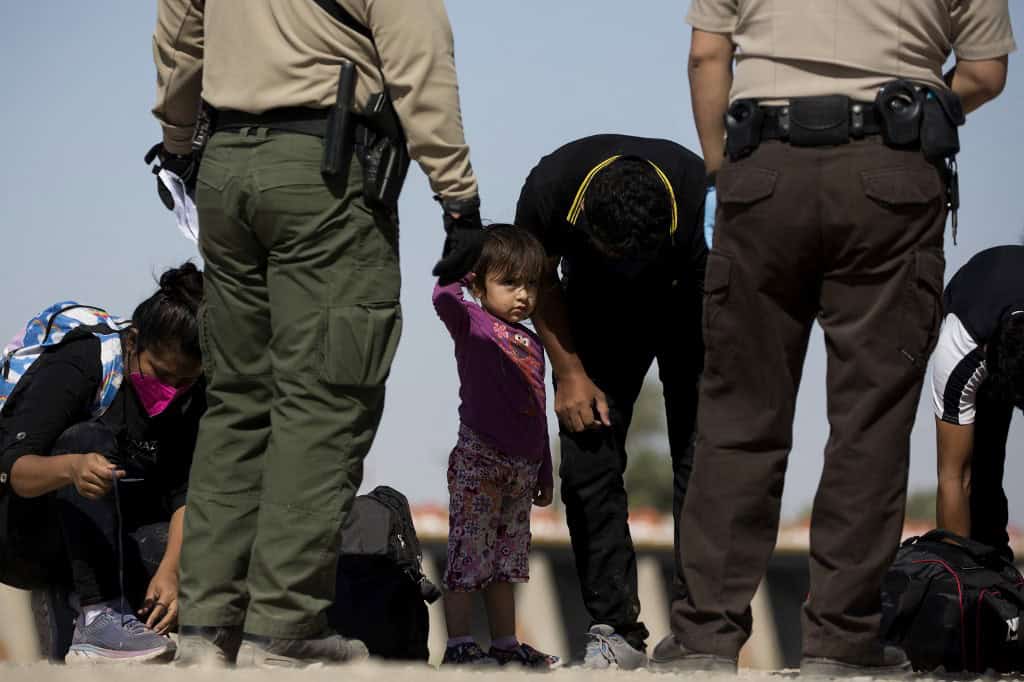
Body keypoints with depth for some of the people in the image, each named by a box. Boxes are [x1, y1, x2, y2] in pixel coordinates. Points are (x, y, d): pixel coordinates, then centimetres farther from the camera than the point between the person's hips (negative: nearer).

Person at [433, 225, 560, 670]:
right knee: (469, 553, -7)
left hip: (523, 466, 7)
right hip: (479, 459, -7)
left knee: (506, 560, 14)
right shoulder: (471, 324, -4)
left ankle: (506, 644, 20)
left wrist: (545, 474, 23)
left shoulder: (532, 343, 16)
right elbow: (444, 300, -30)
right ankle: (458, 646, -4)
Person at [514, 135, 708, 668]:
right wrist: (569, 373, -12)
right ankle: (615, 626, -2)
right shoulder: (549, 190, -31)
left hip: (693, 306, -2)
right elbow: (540, 280, -7)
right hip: (599, 309, 2)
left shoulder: (704, 202, -38)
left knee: (701, 462, -15)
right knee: (585, 461, -9)